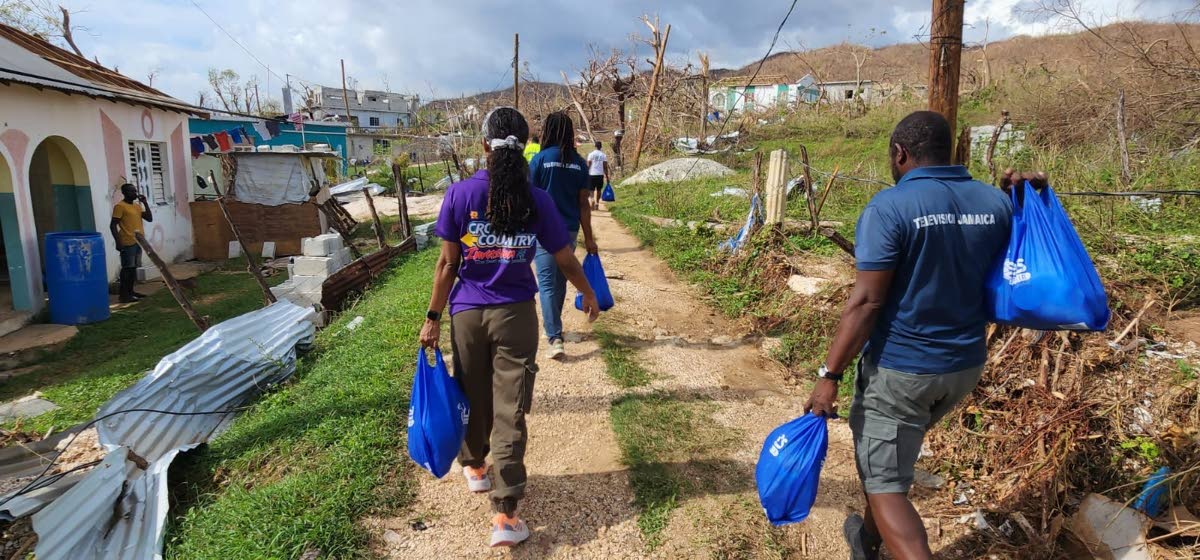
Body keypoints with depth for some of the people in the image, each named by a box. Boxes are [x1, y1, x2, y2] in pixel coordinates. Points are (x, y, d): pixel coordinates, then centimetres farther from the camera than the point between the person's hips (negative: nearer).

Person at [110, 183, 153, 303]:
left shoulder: (137, 206, 14)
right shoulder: (119, 206, -10)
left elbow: (149, 218, 13)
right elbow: (113, 225, -12)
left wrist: (145, 203, 5)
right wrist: (118, 242, -18)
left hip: (137, 242, 8)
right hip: (127, 243, -8)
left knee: (133, 268, 12)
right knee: (127, 268, -6)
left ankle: (130, 291, 21)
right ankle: (123, 294, -2)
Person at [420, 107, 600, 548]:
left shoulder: (460, 193, -6)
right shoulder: (536, 199, -5)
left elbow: (448, 263, -5)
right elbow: (566, 260, 1)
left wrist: (433, 317, 3)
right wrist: (589, 295, 19)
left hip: (467, 313, 1)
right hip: (515, 314, -1)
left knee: (474, 399, 20)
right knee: (510, 412, 2)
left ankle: (473, 466, 45)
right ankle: (505, 515, 3)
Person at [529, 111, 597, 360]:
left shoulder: (540, 159, -7)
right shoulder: (579, 162, 3)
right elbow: (583, 204, 3)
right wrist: (589, 237, 8)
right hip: (570, 229, 4)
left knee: (547, 283, -4)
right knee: (560, 281, 19)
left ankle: (555, 338, -13)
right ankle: (552, 324, 37)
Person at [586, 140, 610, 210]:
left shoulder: (591, 154, 0)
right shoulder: (603, 155, 2)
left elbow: (588, 166, -3)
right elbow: (605, 167, 0)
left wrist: (586, 175, 4)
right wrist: (607, 176, 5)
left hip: (592, 174, -1)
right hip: (600, 174, 1)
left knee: (592, 190, 2)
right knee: (598, 190, 14)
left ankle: (592, 200, -23)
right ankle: (597, 203, 15)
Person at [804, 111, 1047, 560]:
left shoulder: (890, 206, -17)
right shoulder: (996, 202, 1)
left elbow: (866, 302, -22)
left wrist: (829, 375, -17)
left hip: (900, 368, -7)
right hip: (966, 364, 7)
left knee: (885, 484, 5)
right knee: (889, 457, 28)